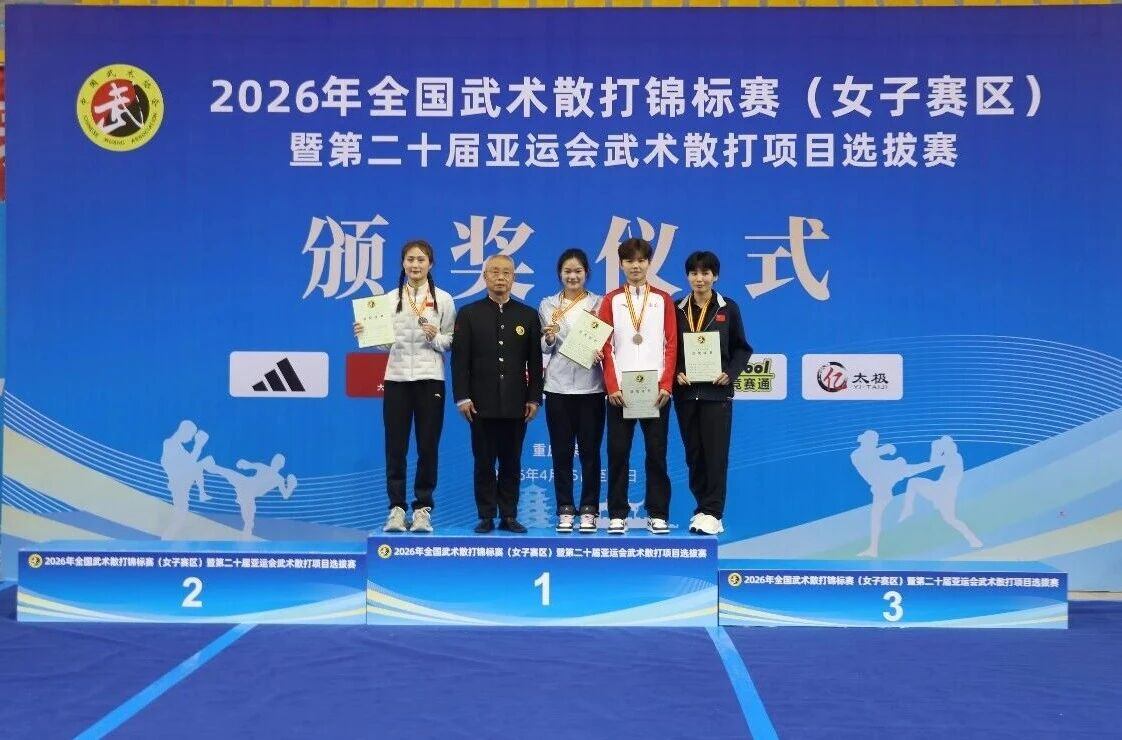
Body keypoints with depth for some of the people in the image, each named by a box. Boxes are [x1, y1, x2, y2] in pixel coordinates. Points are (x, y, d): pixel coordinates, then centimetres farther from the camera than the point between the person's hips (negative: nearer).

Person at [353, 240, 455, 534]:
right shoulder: (390, 298, 8)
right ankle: (397, 509, 11)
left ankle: (422, 509, 12)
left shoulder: (443, 299, 4)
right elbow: (383, 341, 7)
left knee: (428, 446, 2)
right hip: (397, 378, 2)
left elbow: (450, 343, 3)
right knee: (395, 446, 2)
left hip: (429, 379, -1)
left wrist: (435, 337, -16)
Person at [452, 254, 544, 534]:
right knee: (484, 463, 3)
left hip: (515, 404, 1)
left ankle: (509, 516, 13)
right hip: (482, 403, -1)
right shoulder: (468, 314, 5)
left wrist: (534, 398, 0)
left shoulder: (528, 316, 9)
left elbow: (535, 361, 7)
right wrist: (462, 397, -6)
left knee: (512, 463, 6)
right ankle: (486, 516, 10)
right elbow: (460, 359, 1)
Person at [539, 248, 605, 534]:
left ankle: (589, 509, 10)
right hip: (558, 386, 1)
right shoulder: (547, 305, 9)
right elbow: (544, 348, 8)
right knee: (561, 451, 4)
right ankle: (565, 510, 12)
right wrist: (549, 338, -12)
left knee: (590, 451, 2)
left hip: (590, 386, -1)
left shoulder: (599, 303, 5)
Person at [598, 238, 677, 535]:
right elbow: (605, 346, 3)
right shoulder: (611, 300, 7)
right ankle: (617, 514, 7)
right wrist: (612, 387, -7)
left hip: (656, 390, 0)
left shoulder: (663, 299, 8)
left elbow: (671, 345, 4)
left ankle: (658, 514, 9)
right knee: (618, 452, 1)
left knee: (656, 452, 2)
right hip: (620, 390, 0)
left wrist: (666, 385, -6)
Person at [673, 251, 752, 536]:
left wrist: (729, 373, -9)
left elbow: (741, 348, 6)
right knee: (693, 452, 6)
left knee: (715, 451, -5)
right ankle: (703, 506, 17)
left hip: (717, 391, -2)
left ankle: (712, 512, -2)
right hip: (686, 391, 2)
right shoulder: (678, 309, 6)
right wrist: (677, 373, -9)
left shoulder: (728, 308, 3)